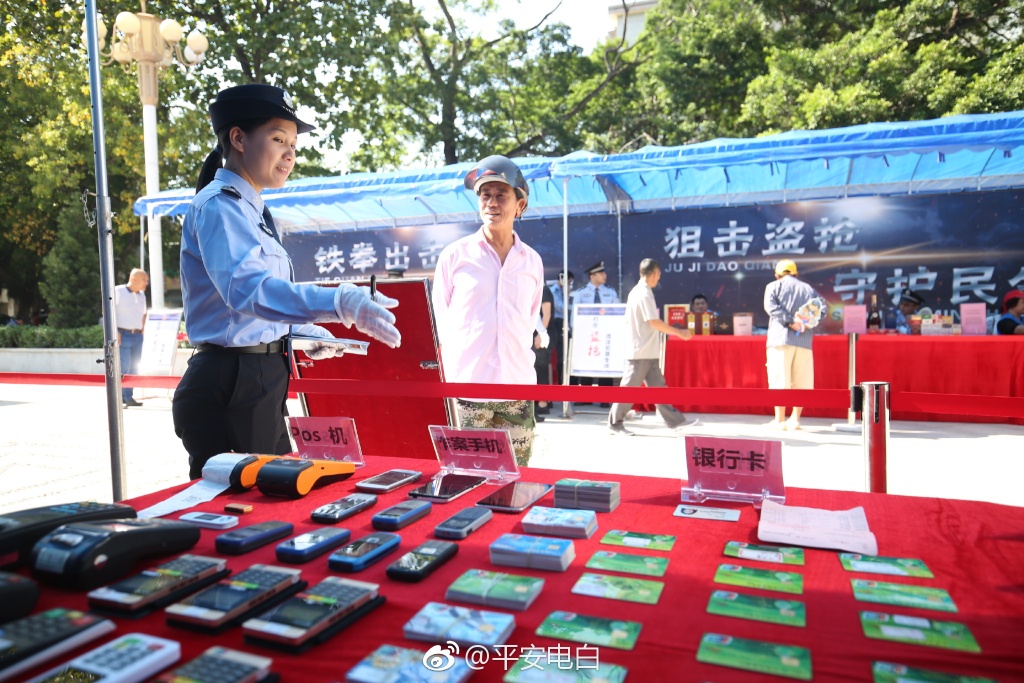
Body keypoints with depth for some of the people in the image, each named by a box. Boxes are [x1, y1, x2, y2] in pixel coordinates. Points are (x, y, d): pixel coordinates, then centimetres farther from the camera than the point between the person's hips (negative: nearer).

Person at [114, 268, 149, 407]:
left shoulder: (142, 295, 14)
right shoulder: (118, 291, -5)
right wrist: (115, 332, -15)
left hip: (137, 336, 6)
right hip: (123, 335, -6)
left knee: (134, 367, 6)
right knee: (124, 367, -10)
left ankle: (128, 397, 14)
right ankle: (119, 397, -1)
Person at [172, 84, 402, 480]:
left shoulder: (250, 210, 16)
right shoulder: (218, 205, -14)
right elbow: (246, 287, -33)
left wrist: (303, 334, 12)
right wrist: (340, 302, -46)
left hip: (257, 384, 10)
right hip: (230, 387, -10)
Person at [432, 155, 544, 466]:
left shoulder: (532, 261, 9)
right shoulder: (455, 255, 0)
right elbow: (439, 322, 2)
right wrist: (451, 378, -3)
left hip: (518, 390, 3)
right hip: (467, 389, -3)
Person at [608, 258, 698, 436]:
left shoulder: (636, 292, 14)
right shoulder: (644, 294, -16)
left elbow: (628, 320, 18)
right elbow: (655, 322, -21)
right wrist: (679, 332, -14)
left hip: (648, 353, 10)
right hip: (642, 352, -10)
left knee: (658, 386, 8)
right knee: (630, 387, -2)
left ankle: (675, 421, 10)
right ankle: (615, 423, 8)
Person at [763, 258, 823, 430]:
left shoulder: (774, 286, 8)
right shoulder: (809, 289, 19)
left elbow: (771, 306, -10)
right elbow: (821, 310, 6)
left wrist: (790, 321, -13)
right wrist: (807, 323, -2)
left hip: (780, 338, -3)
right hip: (804, 341, 3)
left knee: (779, 380, -2)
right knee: (801, 381, 9)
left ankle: (779, 420, -1)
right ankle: (795, 419, 11)